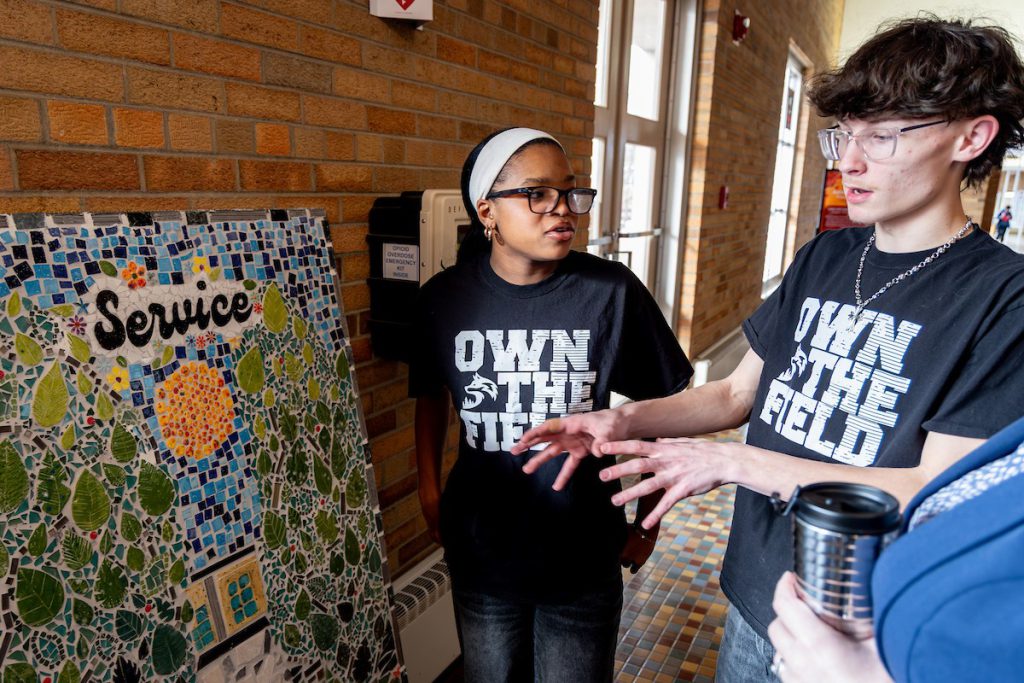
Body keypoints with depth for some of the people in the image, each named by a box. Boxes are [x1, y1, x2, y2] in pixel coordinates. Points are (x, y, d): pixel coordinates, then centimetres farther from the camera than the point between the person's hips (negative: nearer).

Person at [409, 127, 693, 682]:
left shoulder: (611, 291, -15)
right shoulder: (445, 297, -10)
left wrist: (649, 519, 0)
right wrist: (429, 489, 4)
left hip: (584, 558, -1)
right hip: (480, 553, 2)